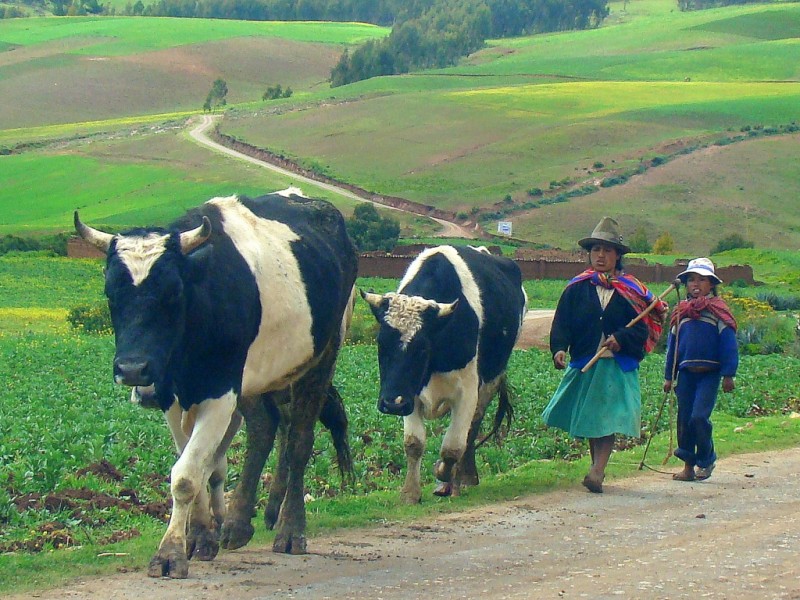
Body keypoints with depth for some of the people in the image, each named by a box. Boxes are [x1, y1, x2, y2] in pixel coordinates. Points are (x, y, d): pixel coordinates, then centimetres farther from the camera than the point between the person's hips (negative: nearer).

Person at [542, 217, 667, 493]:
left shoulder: (631, 291, 5)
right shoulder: (576, 289, 5)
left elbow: (642, 328, -1)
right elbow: (562, 323, -2)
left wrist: (621, 339, -19)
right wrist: (559, 348, -20)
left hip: (618, 366, -2)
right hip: (583, 363, 2)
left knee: (608, 419, -13)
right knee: (588, 419, 9)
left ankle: (597, 472, -21)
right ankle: (598, 467, 25)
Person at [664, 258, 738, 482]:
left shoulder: (717, 310, 0)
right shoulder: (680, 312, 13)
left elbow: (728, 344, -3)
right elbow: (673, 344, 17)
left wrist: (728, 374, -9)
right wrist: (669, 376, 14)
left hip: (709, 373, -5)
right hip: (686, 373, 5)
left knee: (699, 416, -16)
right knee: (684, 419, 4)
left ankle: (707, 460, 4)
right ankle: (688, 466, 12)